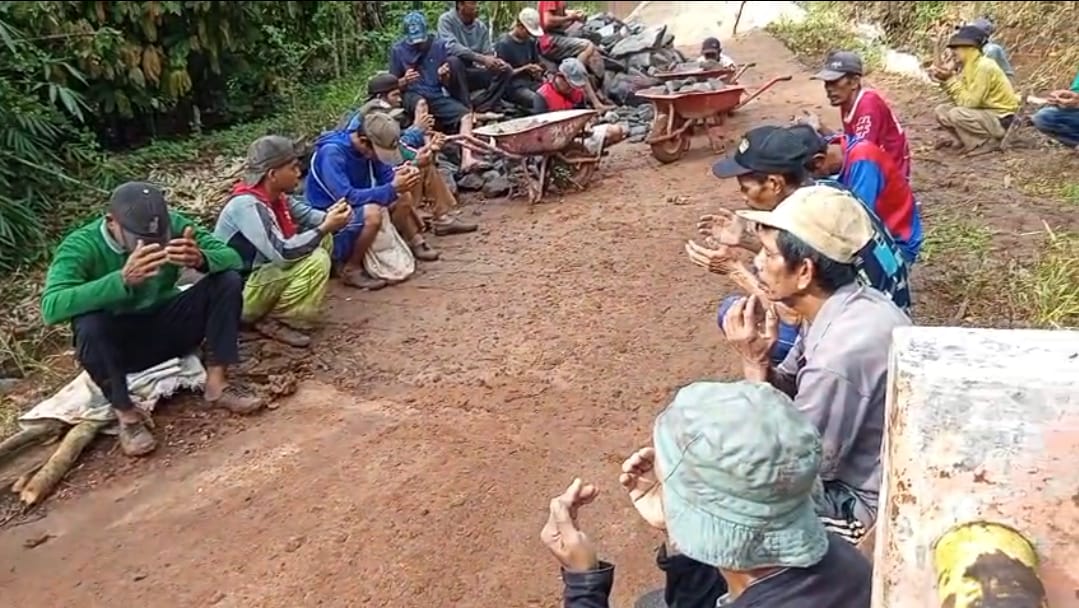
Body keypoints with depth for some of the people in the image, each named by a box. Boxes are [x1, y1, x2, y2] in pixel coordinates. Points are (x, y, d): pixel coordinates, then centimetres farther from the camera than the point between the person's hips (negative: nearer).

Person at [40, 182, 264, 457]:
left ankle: (216, 383, -13)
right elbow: (51, 308, -37)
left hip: (168, 328, 3)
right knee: (88, 324, -36)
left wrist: (200, 259, -39)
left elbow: (232, 258, -15)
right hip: (118, 343, -3)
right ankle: (126, 413, -15)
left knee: (228, 280, -18)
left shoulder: (172, 225, -14)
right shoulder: (81, 247, -22)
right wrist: (123, 280, -50)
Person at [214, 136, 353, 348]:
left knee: (323, 240, 5)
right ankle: (275, 322, -9)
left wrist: (330, 217, -13)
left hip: (260, 274, 9)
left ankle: (281, 305, 5)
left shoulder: (276, 195, 0)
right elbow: (282, 253, -32)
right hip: (240, 294, -9)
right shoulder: (247, 205, -26)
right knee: (316, 261, -24)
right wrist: (325, 227, -25)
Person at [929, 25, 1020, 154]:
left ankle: (989, 142, -12)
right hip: (984, 113, 9)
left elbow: (968, 102, -25)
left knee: (956, 114, -30)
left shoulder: (984, 67, -22)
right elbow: (963, 99, 2)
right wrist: (945, 80, -8)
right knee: (941, 111, 1)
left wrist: (951, 79, -23)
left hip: (1000, 119, -9)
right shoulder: (969, 66, 5)